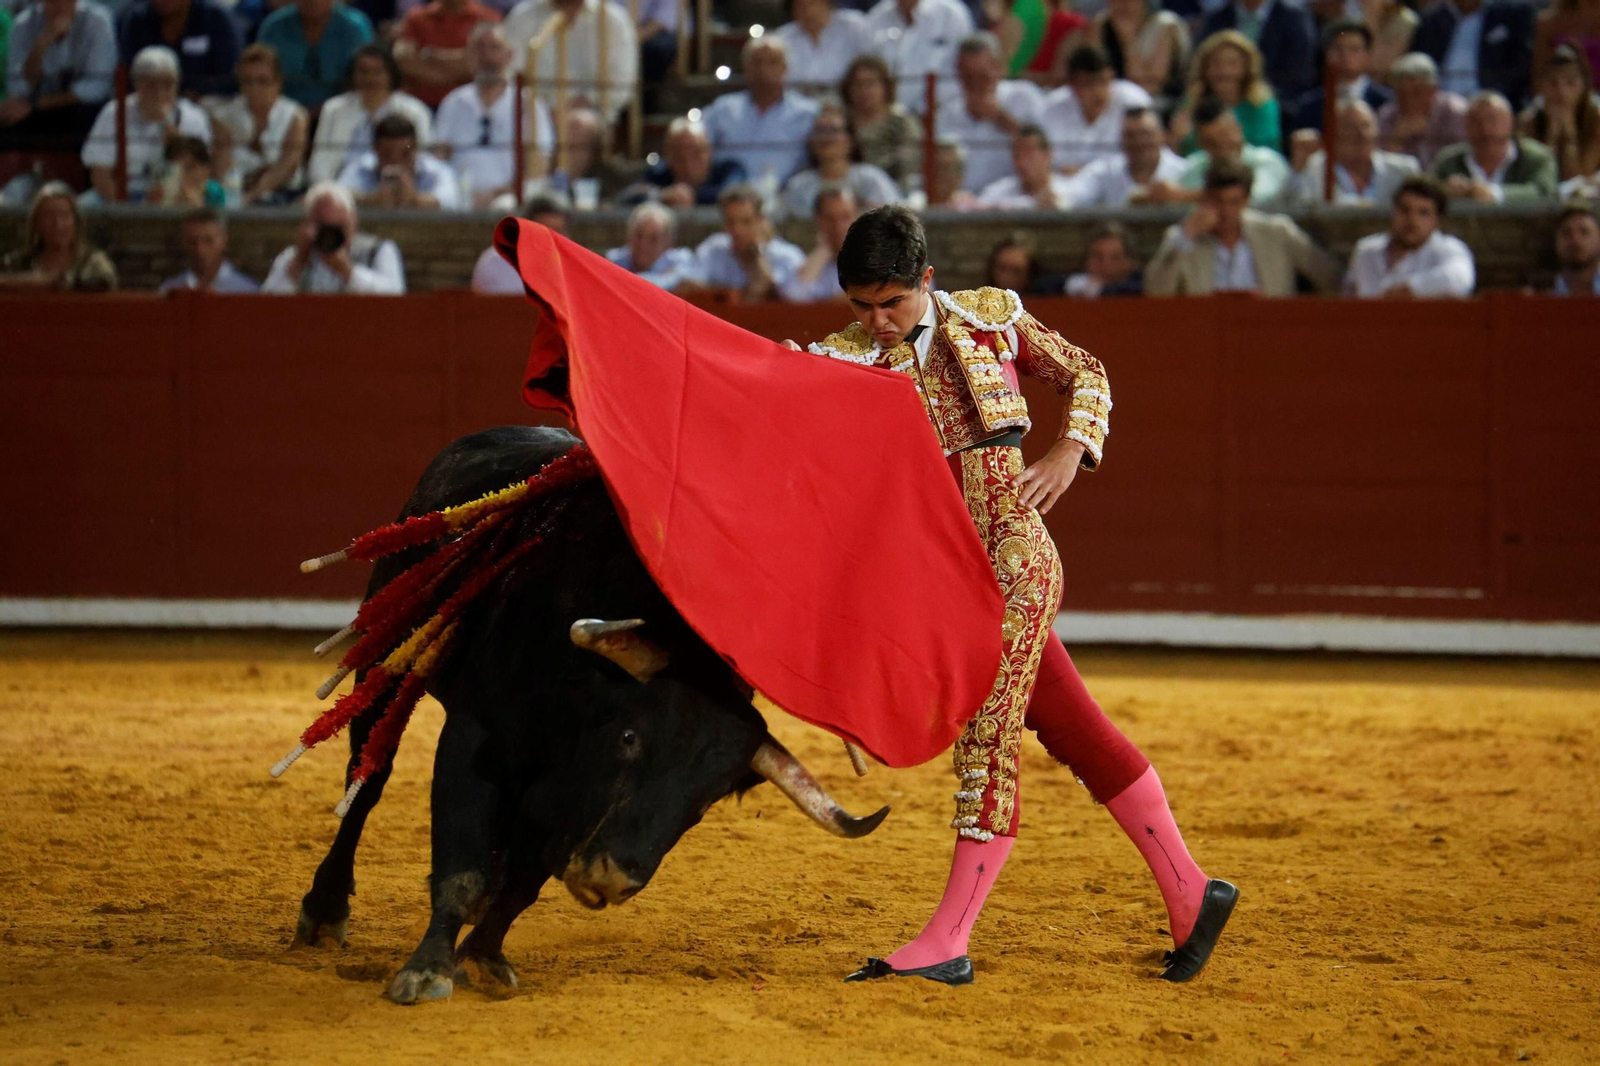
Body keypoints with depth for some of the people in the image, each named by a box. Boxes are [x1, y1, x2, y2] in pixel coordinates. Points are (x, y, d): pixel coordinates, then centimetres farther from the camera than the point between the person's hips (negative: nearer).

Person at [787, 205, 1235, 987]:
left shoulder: (989, 320, 2)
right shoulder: (847, 359, 5)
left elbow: (1084, 373, 14)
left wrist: (1068, 454, 1)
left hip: (1013, 555, -4)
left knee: (987, 736, -11)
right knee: (1078, 737, 11)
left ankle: (948, 942, -12)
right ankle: (1188, 893, 20)